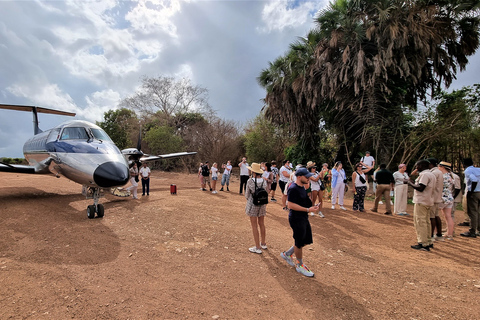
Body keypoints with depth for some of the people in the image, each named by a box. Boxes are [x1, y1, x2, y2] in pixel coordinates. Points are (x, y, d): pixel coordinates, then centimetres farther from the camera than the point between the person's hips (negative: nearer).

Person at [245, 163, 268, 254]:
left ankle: (258, 248, 10)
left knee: (254, 226, 4)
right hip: (262, 204, 5)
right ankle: (263, 244, 34)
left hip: (253, 204, -5)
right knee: (261, 224, 19)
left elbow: (247, 195, -6)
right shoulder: (264, 181, -4)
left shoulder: (250, 181, -16)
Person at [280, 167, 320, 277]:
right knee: (299, 243, 6)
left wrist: (312, 207, 7)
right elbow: (291, 205, -26)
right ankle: (300, 266, 27)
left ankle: (287, 254, 33)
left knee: (307, 241, 18)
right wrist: (308, 209, -25)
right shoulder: (293, 189, -21)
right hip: (296, 219, -10)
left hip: (304, 218, 10)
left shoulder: (302, 187, 9)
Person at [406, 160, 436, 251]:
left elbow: (420, 188, -23)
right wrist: (413, 183, 15)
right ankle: (428, 242, 24)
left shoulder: (424, 174, -14)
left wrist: (410, 183, -10)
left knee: (420, 222, -7)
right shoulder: (431, 175, 19)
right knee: (426, 222, 17)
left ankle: (423, 244, -6)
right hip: (428, 201, 10)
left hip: (421, 202, -10)